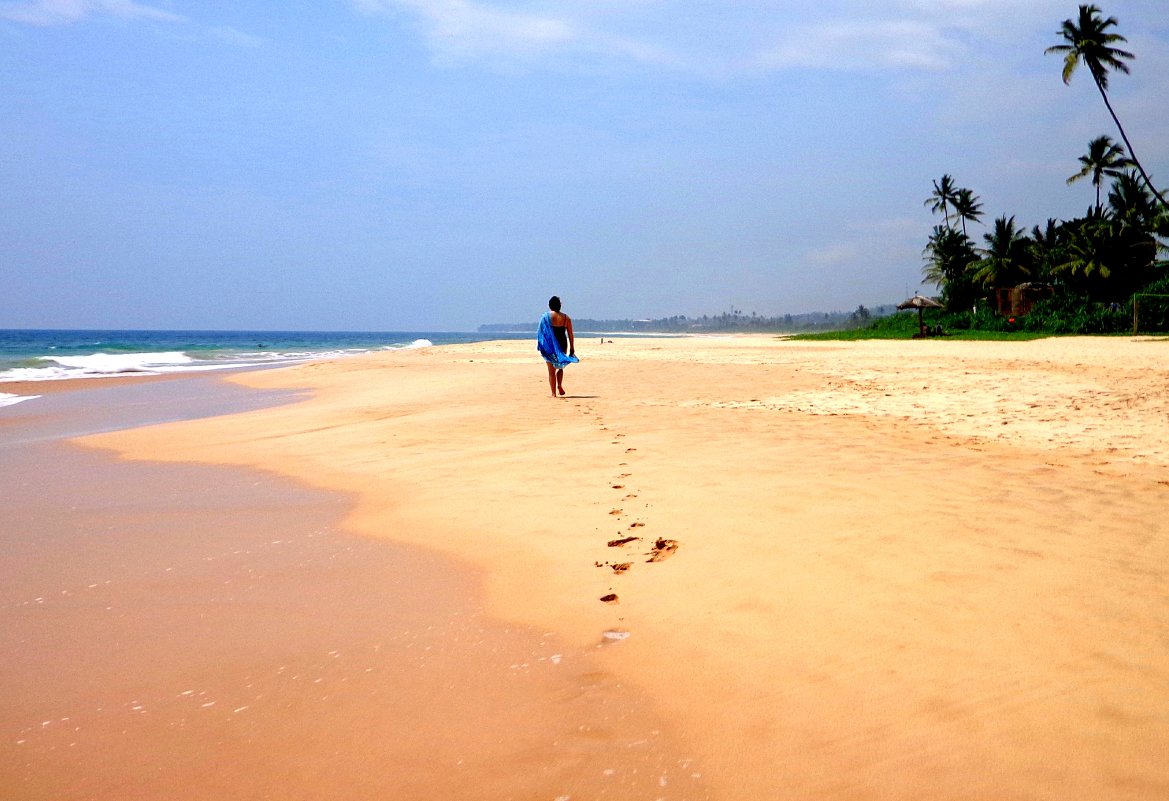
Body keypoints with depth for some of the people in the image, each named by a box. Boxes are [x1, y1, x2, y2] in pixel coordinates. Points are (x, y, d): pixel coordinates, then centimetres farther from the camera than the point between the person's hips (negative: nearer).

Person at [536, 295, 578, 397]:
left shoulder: (546, 317, -4)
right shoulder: (566, 318, 2)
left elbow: (541, 332, -6)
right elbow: (570, 335, 3)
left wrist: (540, 346, 1)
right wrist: (572, 349, 8)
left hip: (550, 346, -2)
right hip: (562, 345, 2)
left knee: (551, 370, 5)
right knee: (560, 367, 22)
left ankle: (553, 393, 1)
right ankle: (560, 385, 0)